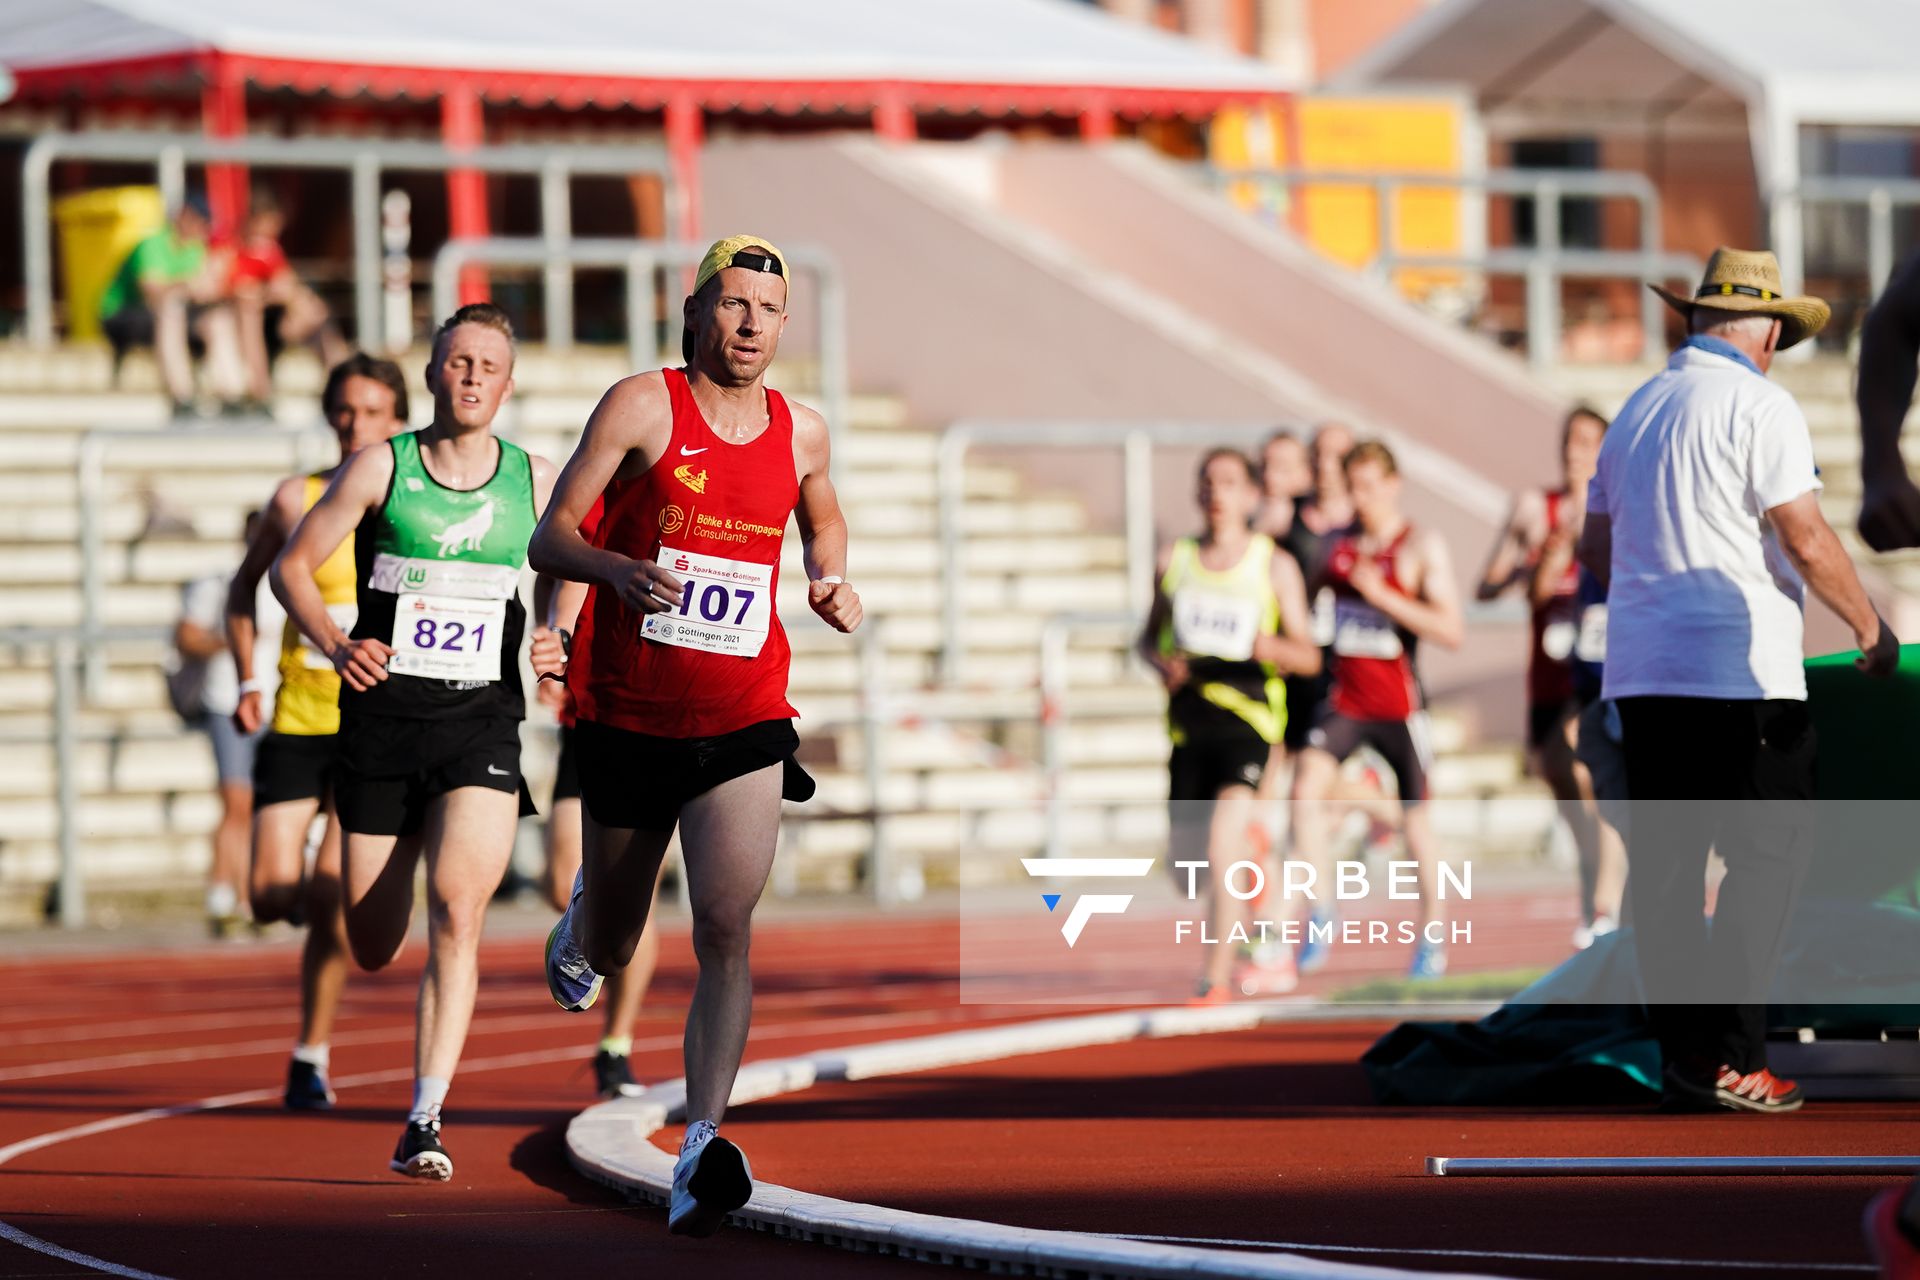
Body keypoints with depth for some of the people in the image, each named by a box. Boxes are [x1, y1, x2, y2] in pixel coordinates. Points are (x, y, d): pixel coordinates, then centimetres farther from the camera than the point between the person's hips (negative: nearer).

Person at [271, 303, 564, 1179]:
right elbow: (293, 565, 4)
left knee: (457, 912, -20)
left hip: (481, 722, 0)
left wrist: (556, 640, -2)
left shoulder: (536, 481, 5)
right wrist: (335, 644, -13)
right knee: (372, 950, 4)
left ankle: (424, 1122, -19)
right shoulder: (380, 468, 0)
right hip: (383, 713, 0)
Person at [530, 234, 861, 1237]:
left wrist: (833, 580, 6)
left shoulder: (802, 432, 6)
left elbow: (824, 521, 28)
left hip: (744, 723, 1)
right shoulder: (643, 407, -6)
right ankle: (580, 926, 54)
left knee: (726, 929, -19)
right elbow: (551, 538, -8)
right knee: (611, 950, 15)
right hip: (627, 717, -1)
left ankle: (701, 1150, -25)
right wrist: (621, 570, -29)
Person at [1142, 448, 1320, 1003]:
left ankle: (1216, 977, -18)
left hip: (1248, 714, -4)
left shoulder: (1275, 565, 2)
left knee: (1224, 846, -21)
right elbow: (1148, 636, 20)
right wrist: (1161, 662, -3)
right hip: (1188, 718, 4)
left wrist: (1273, 647, -22)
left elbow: (1309, 656, 0)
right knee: (1187, 864, 9)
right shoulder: (1175, 559, 10)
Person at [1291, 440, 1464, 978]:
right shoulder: (1339, 543, 9)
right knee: (1308, 782, -22)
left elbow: (1451, 631, -12)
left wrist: (1383, 595, -20)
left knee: (1416, 818, 8)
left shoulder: (1422, 546, -4)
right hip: (1343, 697, 3)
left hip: (1398, 703, -3)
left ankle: (1432, 939, 24)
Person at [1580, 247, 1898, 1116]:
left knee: (1664, 864, 7)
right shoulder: (1759, 406, -7)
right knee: (1767, 857, -4)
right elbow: (1806, 540, -12)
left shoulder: (1637, 409, 15)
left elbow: (1594, 546, 22)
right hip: (1739, 673, -7)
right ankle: (1728, 1054, -11)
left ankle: (1684, 1056, 8)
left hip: (1640, 671, 7)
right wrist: (1870, 626, 1)